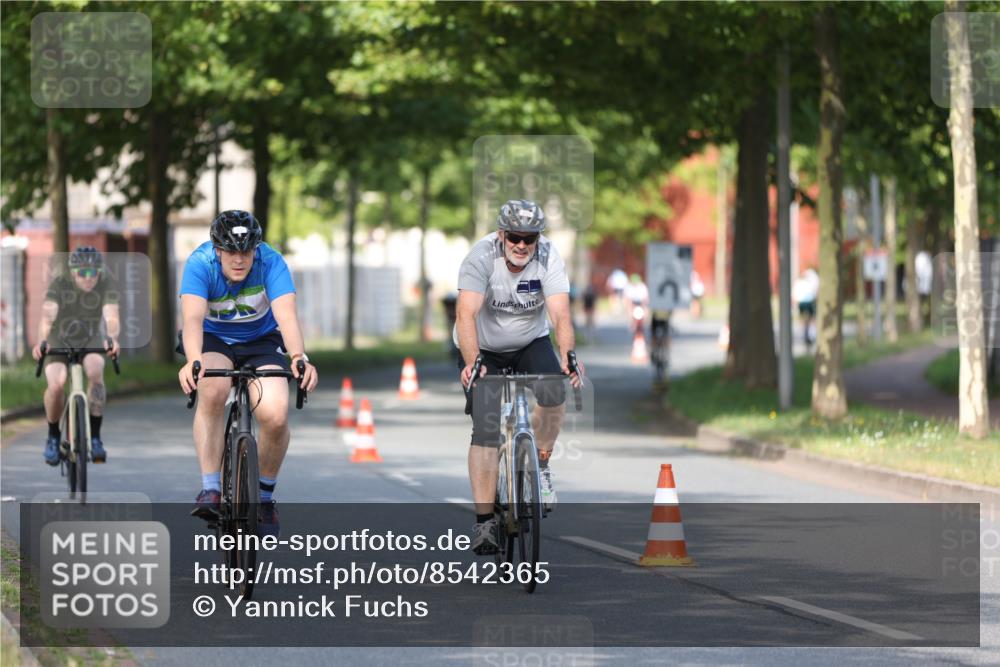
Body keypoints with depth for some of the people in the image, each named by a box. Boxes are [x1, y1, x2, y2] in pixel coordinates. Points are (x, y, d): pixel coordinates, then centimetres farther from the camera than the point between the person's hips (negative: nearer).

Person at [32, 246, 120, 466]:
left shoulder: (107, 284, -20)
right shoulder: (60, 284, -22)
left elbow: (111, 316, -34)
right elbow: (47, 316, -36)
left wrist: (112, 338, -56)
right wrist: (41, 342, -55)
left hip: (91, 341, 1)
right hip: (60, 342, -1)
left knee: (95, 371, -32)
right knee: (55, 384, -27)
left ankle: (95, 437, -21)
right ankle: (53, 436, 0)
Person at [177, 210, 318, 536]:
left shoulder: (271, 263, -24)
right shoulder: (200, 263, -26)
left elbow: (286, 315, -37)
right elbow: (193, 317, -40)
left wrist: (299, 358, -56)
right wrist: (192, 361, -59)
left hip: (261, 341, 1)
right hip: (213, 340, -1)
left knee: (275, 415, -23)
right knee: (212, 391, -35)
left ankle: (265, 495, 4)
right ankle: (210, 490, -27)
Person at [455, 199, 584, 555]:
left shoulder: (548, 258, -21)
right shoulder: (481, 257, -26)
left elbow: (561, 314, -31)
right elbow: (467, 315, -37)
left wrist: (567, 356, -49)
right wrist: (471, 362, -53)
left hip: (531, 342, 2)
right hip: (484, 348, -2)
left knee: (554, 392, -28)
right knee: (486, 431, -13)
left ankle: (540, 464, -2)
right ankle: (484, 520, -7)